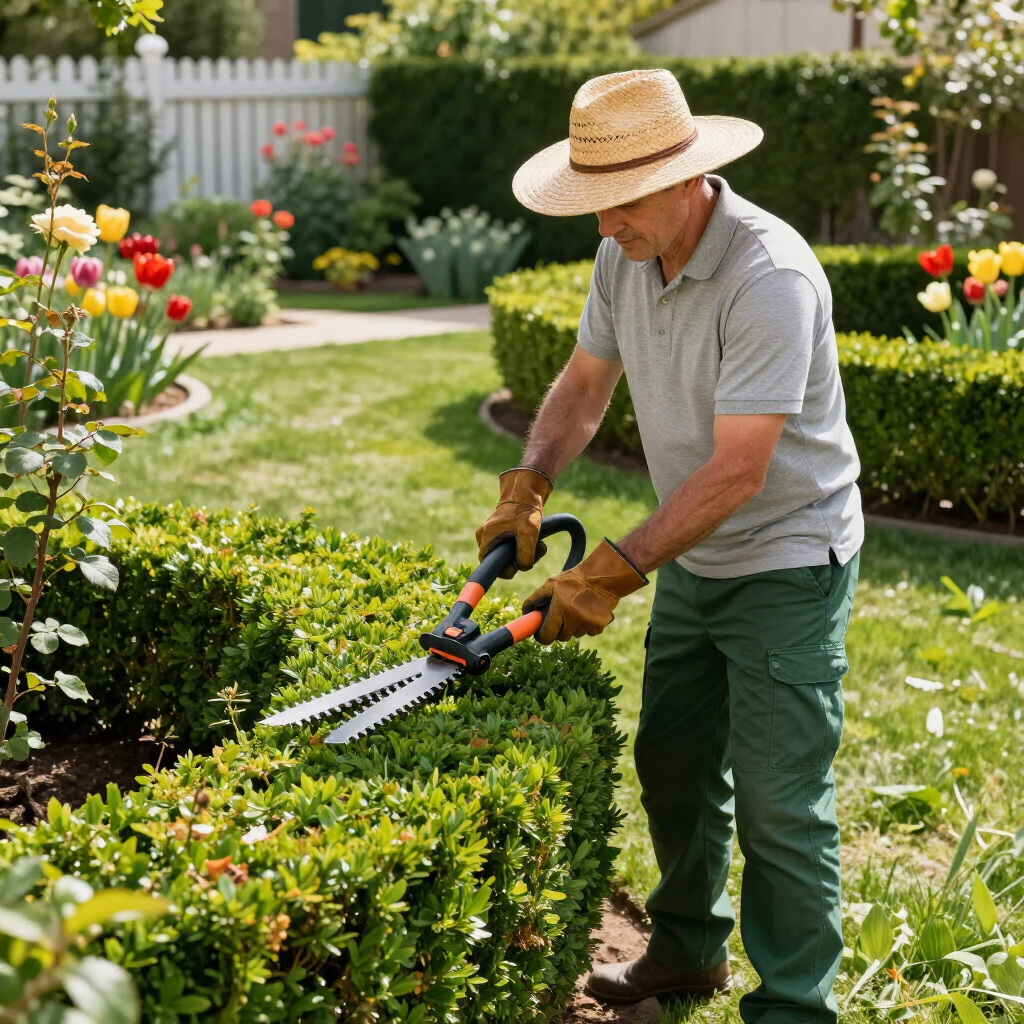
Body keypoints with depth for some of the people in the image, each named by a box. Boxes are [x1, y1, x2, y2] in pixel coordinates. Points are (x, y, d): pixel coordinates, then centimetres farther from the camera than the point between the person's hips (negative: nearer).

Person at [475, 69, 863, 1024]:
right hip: (692, 561, 8)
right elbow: (584, 383, 9)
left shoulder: (770, 277, -30)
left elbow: (737, 473, -31)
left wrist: (611, 572, -29)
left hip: (788, 564, -8)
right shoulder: (624, 254, -4)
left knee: (778, 801, -5)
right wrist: (524, 489, -7)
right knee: (671, 763, 18)